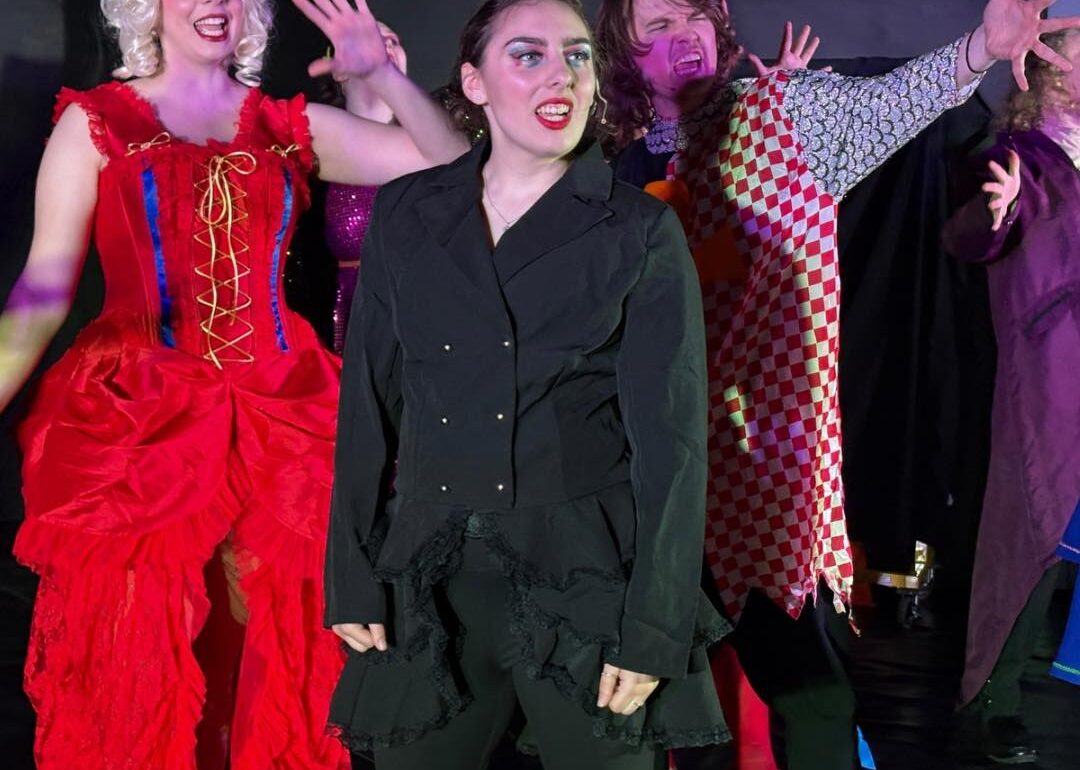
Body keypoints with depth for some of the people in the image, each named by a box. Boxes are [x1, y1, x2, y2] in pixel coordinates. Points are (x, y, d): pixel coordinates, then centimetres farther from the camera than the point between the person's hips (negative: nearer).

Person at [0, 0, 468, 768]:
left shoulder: (294, 127, 10)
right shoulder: (94, 122, 4)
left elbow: (456, 168, 4)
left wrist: (383, 75, -8)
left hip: (285, 415, 3)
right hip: (137, 418, -2)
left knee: (288, 650, 6)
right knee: (138, 658, 0)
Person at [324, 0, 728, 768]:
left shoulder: (641, 232, -4)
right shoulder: (407, 214, 4)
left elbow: (670, 438, -7)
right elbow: (368, 408, 6)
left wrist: (653, 627, -11)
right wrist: (353, 575, 3)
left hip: (588, 578, -2)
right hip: (431, 578, 3)